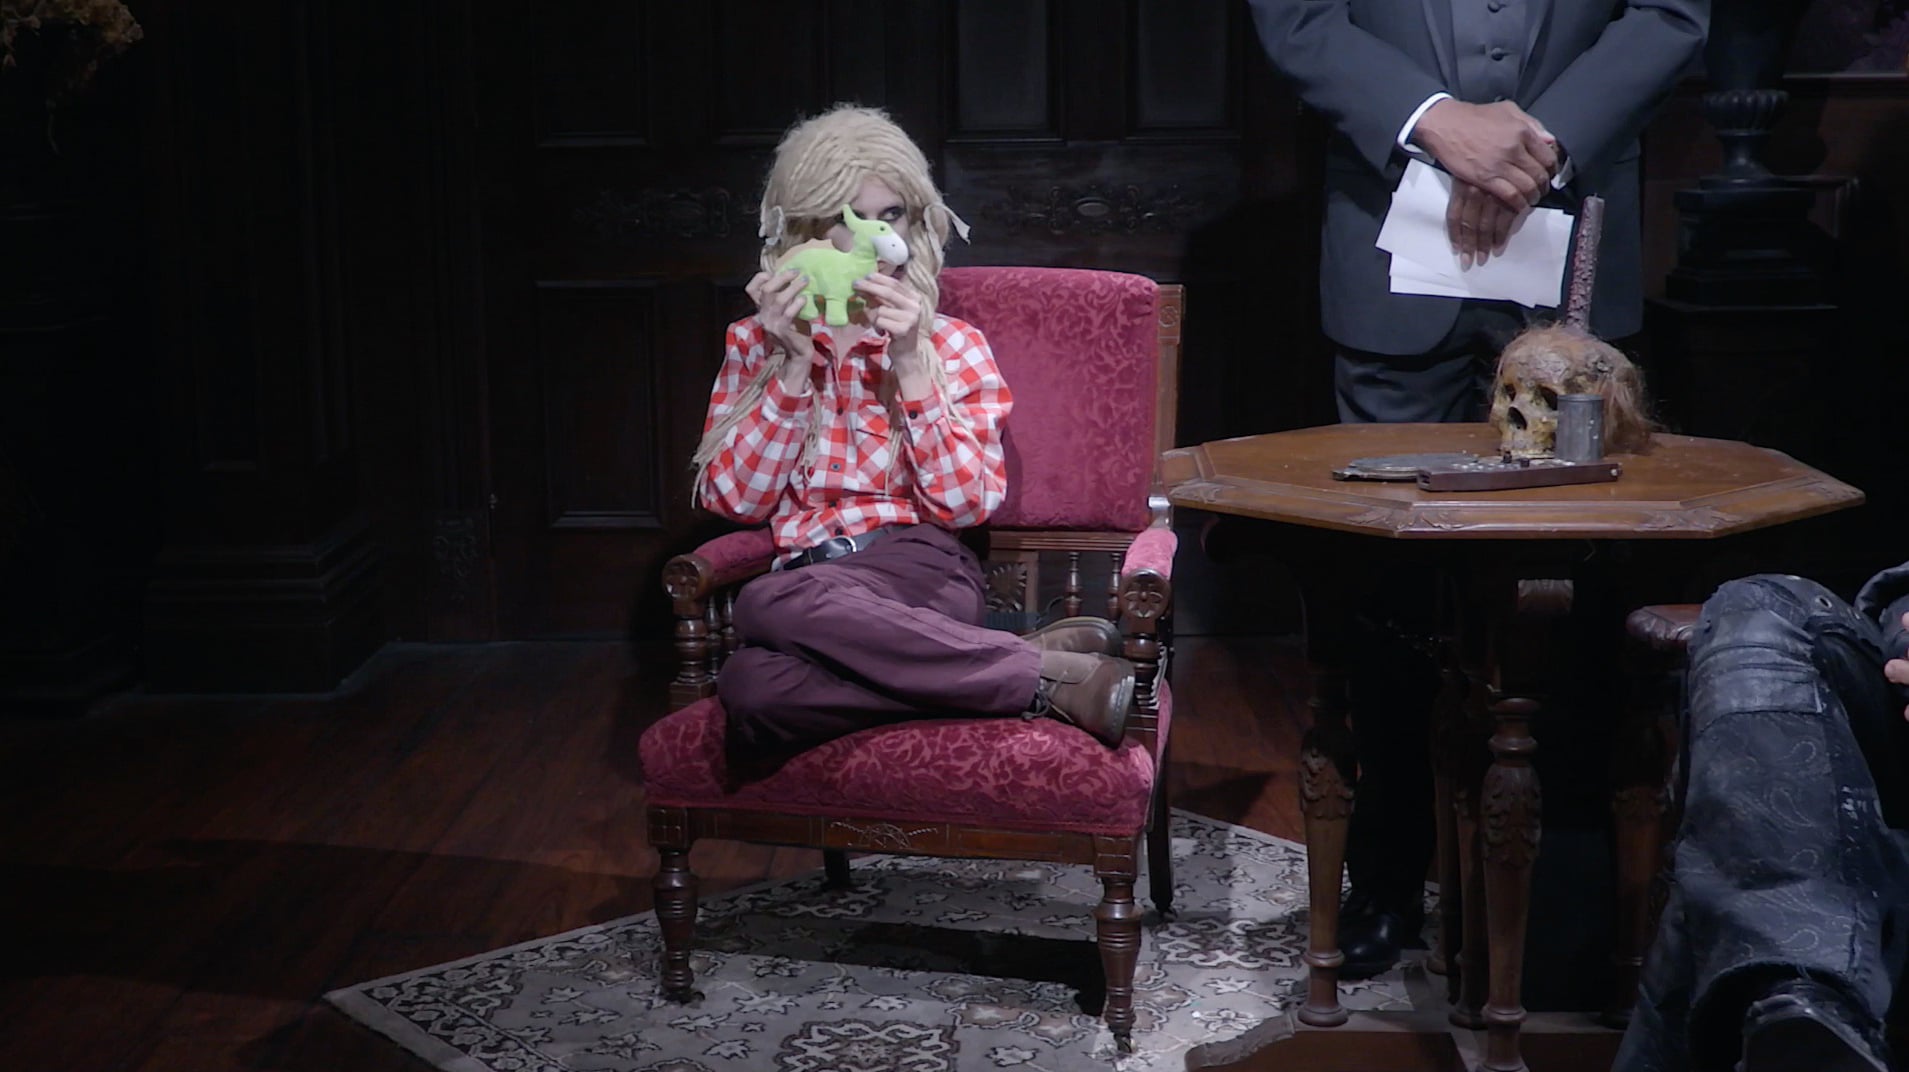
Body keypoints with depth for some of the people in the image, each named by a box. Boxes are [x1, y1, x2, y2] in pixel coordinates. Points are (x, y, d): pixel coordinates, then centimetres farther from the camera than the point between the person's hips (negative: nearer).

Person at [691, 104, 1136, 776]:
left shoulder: (952, 344, 12)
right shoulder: (754, 342, 17)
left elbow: (965, 502, -1)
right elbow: (733, 498, 5)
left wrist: (911, 363, -7)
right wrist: (792, 365, -3)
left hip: (917, 566, -3)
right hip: (810, 574, 3)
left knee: (769, 606, -38)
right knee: (753, 693, -37)